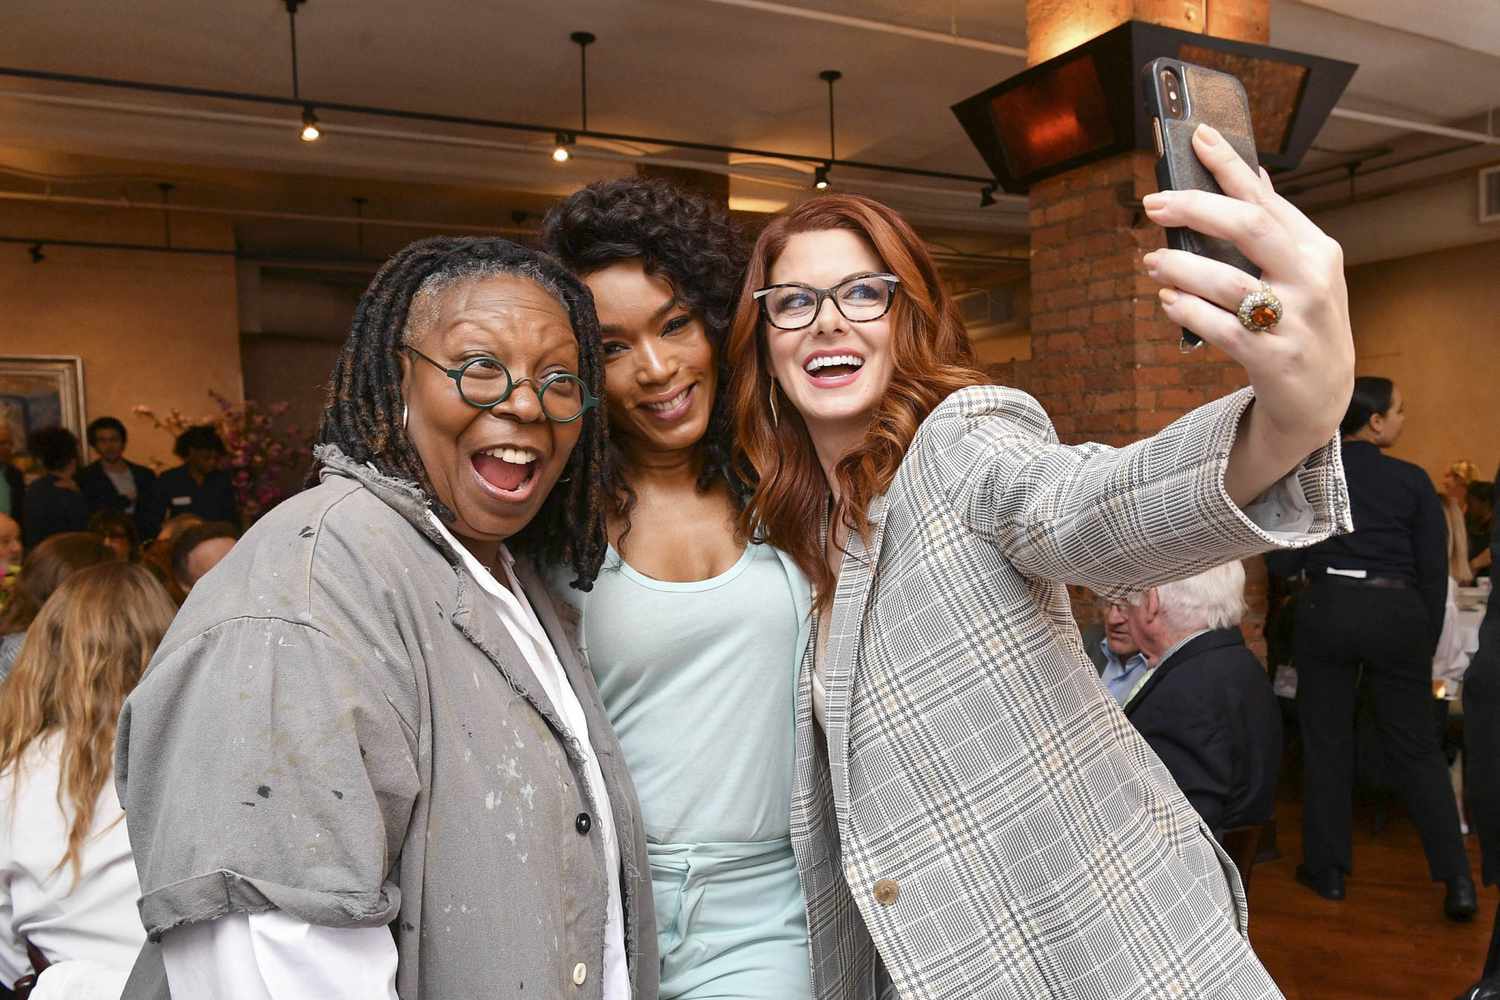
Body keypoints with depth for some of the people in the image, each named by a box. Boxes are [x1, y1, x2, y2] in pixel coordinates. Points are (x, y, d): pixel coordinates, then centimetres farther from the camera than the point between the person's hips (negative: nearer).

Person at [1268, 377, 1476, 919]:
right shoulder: (1412, 480, -2)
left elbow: (1282, 561, -3)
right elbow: (1434, 573, 1)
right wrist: (1428, 641, 11)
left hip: (1327, 609, 0)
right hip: (1397, 613, 0)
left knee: (1327, 743, 9)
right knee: (1416, 747, 10)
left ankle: (1328, 870, 18)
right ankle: (1457, 879, 11)